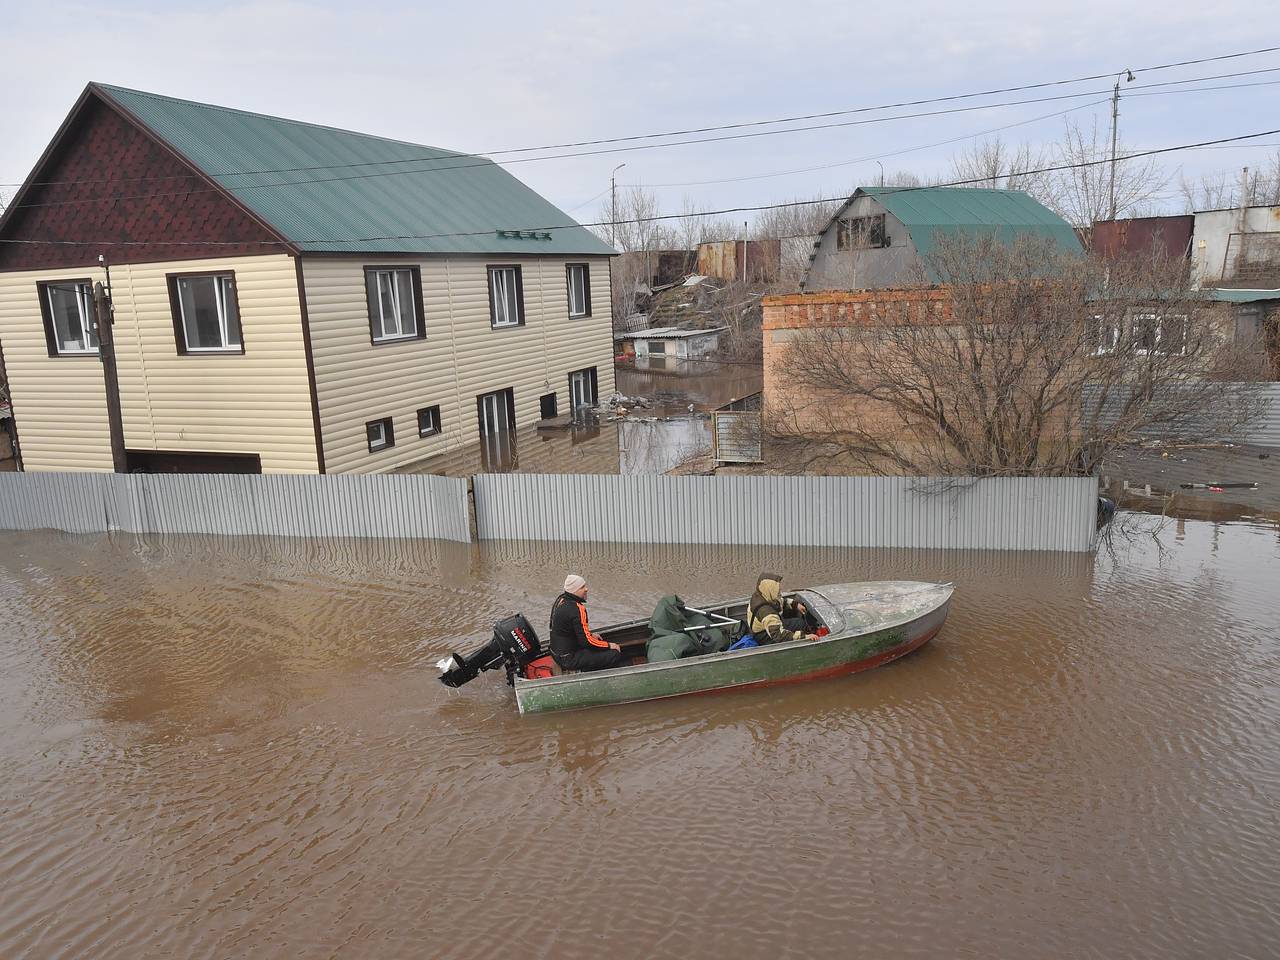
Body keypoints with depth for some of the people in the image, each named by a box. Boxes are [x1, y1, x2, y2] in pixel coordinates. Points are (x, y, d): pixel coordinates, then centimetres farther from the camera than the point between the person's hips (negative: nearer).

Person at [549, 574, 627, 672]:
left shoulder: (561, 599, 5)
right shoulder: (577, 609, -25)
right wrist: (609, 646, -11)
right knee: (615, 654, -14)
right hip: (569, 659, -10)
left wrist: (590, 634, 16)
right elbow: (585, 641, -23)